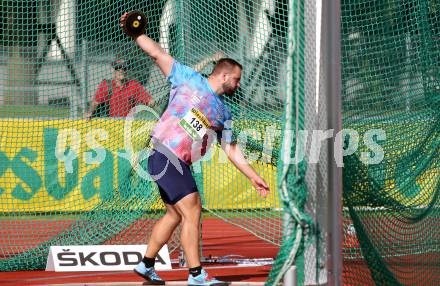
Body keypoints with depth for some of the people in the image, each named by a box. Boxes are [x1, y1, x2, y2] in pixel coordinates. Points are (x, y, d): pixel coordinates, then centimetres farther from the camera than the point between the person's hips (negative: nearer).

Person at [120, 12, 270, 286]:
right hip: (164, 155, -8)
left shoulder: (224, 112, 17)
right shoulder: (189, 79, 1)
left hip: (179, 165, 8)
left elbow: (232, 150, 19)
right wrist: (134, 32, -9)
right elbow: (158, 53, 1)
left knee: (176, 214, 13)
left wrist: (254, 177, 15)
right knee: (192, 211, -13)